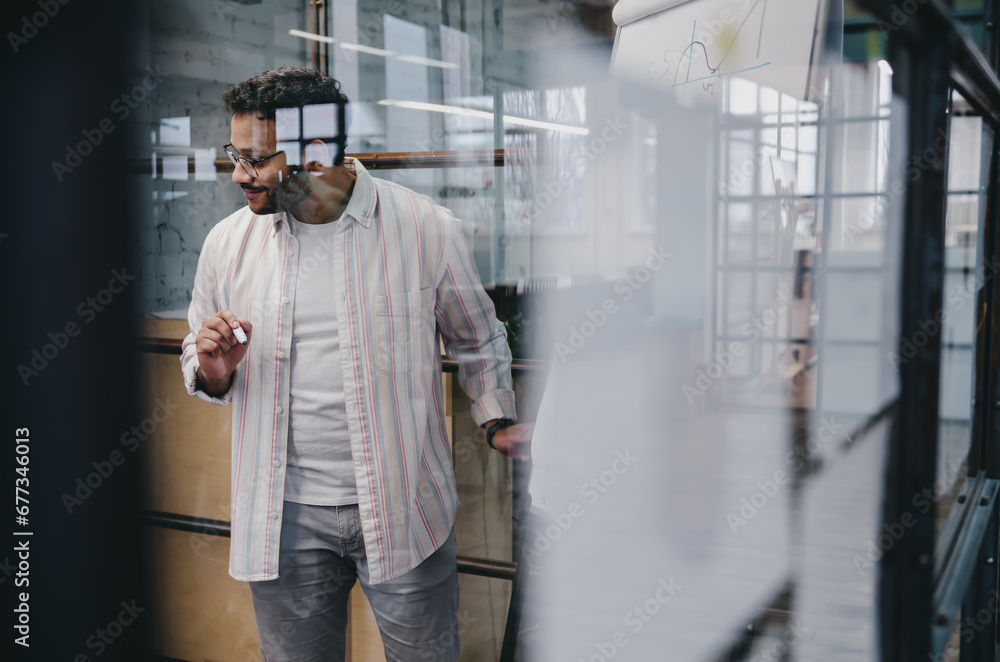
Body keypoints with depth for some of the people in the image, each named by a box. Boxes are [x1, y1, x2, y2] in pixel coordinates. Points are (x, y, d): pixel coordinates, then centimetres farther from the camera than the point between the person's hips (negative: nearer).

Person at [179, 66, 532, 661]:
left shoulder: (427, 230, -8)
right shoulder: (228, 243, 0)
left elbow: (477, 339, 7)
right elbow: (199, 366, 13)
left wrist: (499, 422, -5)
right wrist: (213, 373, -10)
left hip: (404, 512, -2)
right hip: (283, 519, 2)